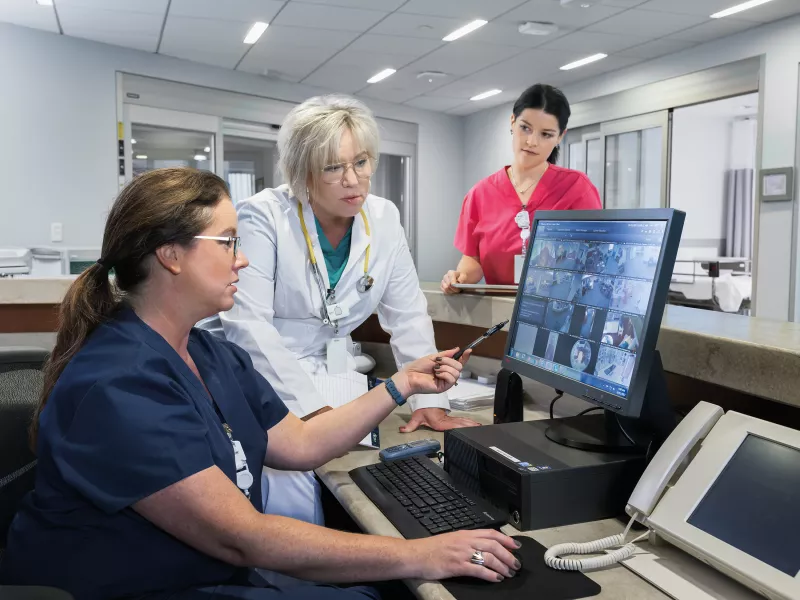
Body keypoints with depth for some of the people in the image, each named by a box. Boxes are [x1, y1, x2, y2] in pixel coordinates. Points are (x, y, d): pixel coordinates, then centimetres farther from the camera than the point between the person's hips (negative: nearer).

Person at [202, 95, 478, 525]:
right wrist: (310, 407, -27)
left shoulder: (383, 218, 1)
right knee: (296, 508, -22)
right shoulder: (264, 216, -13)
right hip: (260, 386, -4)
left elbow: (408, 316, 3)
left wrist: (429, 399, -8)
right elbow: (247, 324, -20)